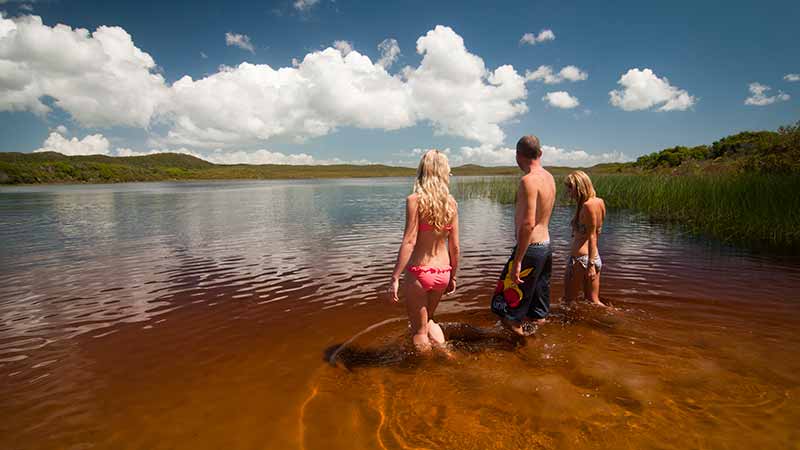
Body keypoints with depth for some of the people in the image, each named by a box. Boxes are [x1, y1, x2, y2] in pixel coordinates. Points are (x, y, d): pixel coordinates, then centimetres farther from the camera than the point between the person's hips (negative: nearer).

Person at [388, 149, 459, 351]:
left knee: (419, 330, 16)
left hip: (419, 273, -5)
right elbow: (455, 246, 2)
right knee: (428, 320, 31)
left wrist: (395, 277, -15)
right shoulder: (452, 203, -1)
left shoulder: (415, 200, -14)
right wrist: (453, 277, 14)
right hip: (442, 273, 5)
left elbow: (409, 241, -19)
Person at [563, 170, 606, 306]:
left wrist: (591, 264, -20)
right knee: (592, 301, 17)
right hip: (596, 258, 9)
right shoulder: (599, 202, 9)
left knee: (568, 301, 4)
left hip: (580, 258, -9)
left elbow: (592, 236, -20)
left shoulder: (588, 205, -16)